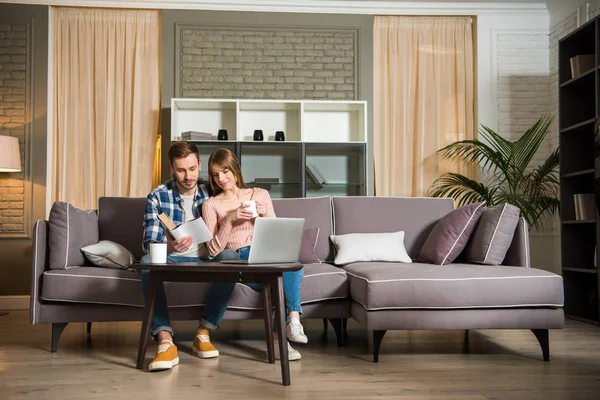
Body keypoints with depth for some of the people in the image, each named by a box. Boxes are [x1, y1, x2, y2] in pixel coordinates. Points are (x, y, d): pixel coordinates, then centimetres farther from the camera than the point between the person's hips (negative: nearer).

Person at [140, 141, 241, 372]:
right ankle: (165, 341, -41)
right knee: (148, 261, -33)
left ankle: (203, 334, -23)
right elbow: (149, 244, -11)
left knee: (230, 256, -30)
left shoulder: (212, 193, 2)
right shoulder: (158, 197, -2)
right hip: (172, 260, -1)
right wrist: (169, 246, -36)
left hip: (207, 261, 1)